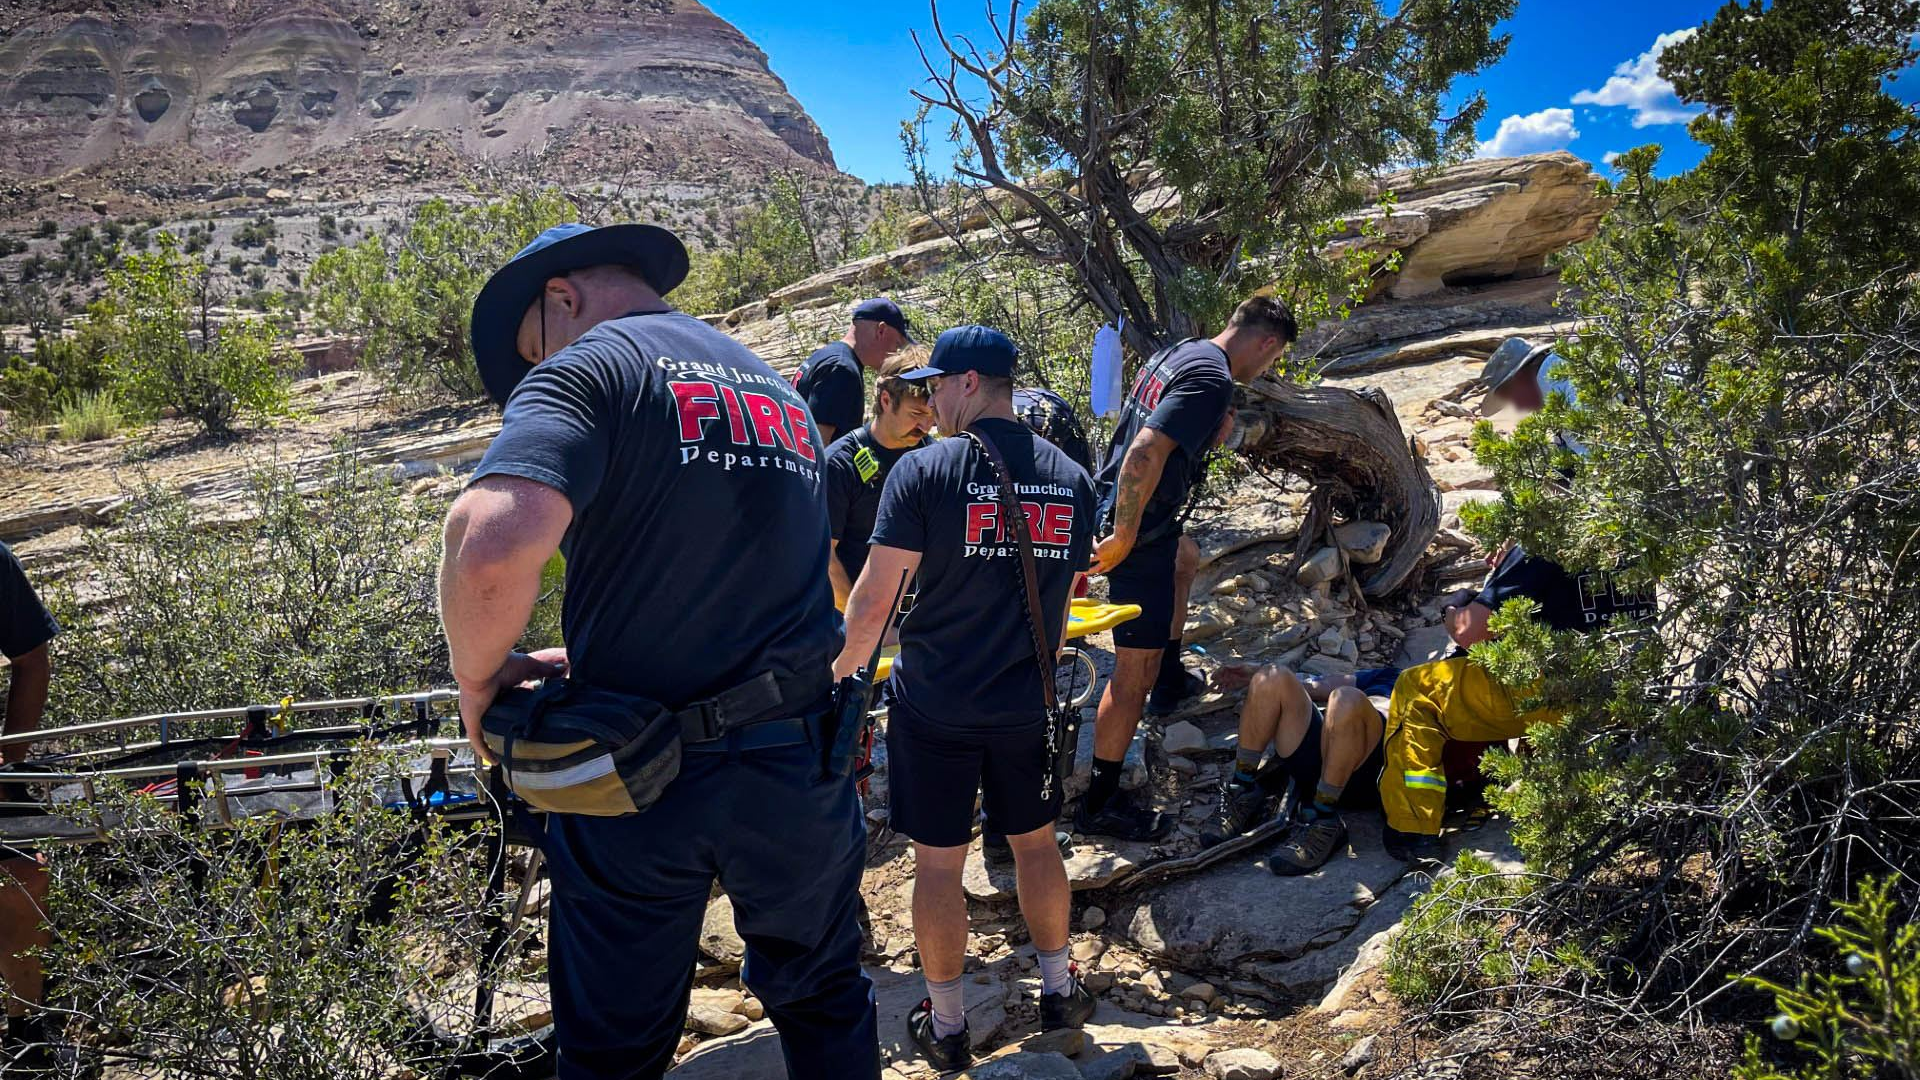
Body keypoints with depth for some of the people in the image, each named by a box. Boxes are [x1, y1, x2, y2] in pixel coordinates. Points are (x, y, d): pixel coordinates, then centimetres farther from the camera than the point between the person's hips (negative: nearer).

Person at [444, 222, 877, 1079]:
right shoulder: (781, 395, 14)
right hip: (796, 767, 6)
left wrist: (478, 678, -11)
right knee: (824, 1006, 25)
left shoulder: (586, 368, -9)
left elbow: (492, 539, -29)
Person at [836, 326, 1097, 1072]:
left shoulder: (924, 470, -15)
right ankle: (1059, 990, 35)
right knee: (1036, 844, 21)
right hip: (1026, 705, 4)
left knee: (939, 864, 9)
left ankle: (946, 1024, 22)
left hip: (935, 706, -4)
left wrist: (840, 673, 1)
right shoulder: (1070, 478, 1)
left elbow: (873, 602, -15)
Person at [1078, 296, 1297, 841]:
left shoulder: (1177, 353, 9)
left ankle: (1171, 674, 53)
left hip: (1115, 508, 10)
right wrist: (1123, 539, -24)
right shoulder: (1211, 377, -20)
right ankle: (1099, 804, 4)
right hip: (1139, 530, -10)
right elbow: (1145, 452, -30)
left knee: (1185, 558, 39)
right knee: (1134, 674, -4)